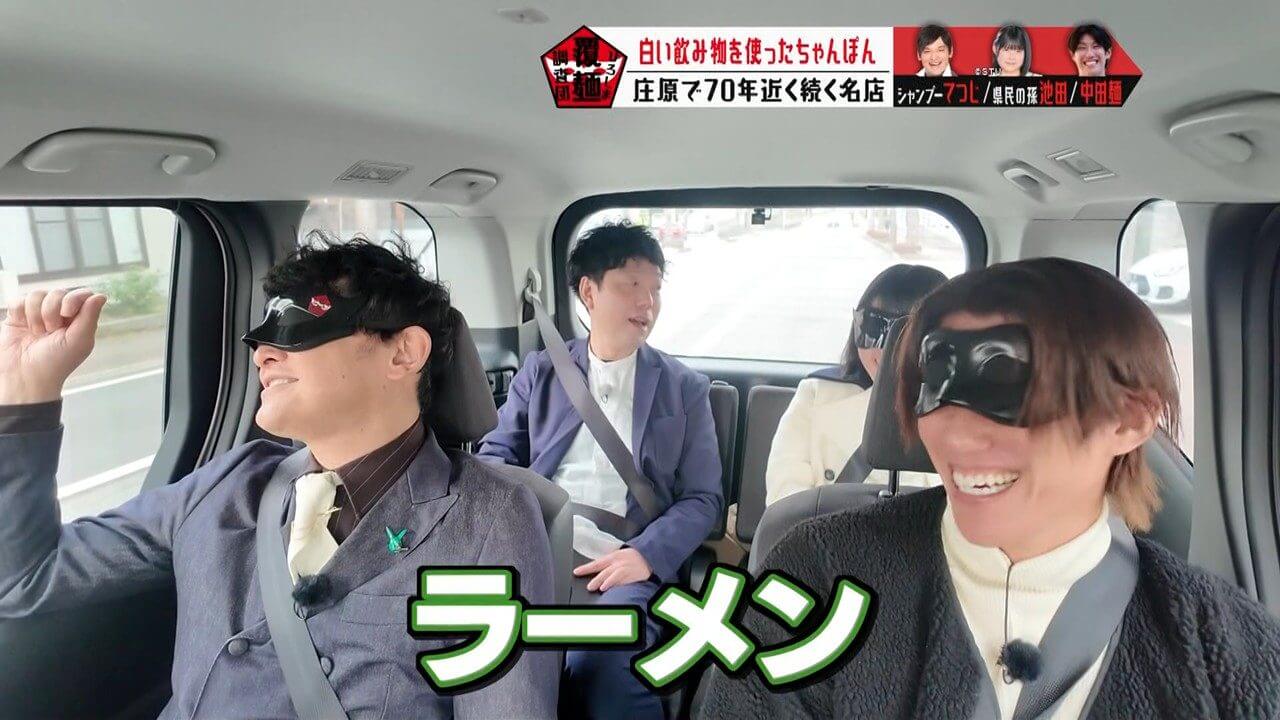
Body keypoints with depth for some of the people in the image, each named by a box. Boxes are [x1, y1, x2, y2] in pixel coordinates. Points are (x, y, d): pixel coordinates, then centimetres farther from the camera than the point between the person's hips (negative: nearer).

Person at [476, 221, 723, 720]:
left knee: (606, 671, -31)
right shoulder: (539, 372, 17)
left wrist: (647, 554, -11)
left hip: (625, 561, -1)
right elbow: (497, 455, 13)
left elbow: (702, 498, 7)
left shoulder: (686, 388, 13)